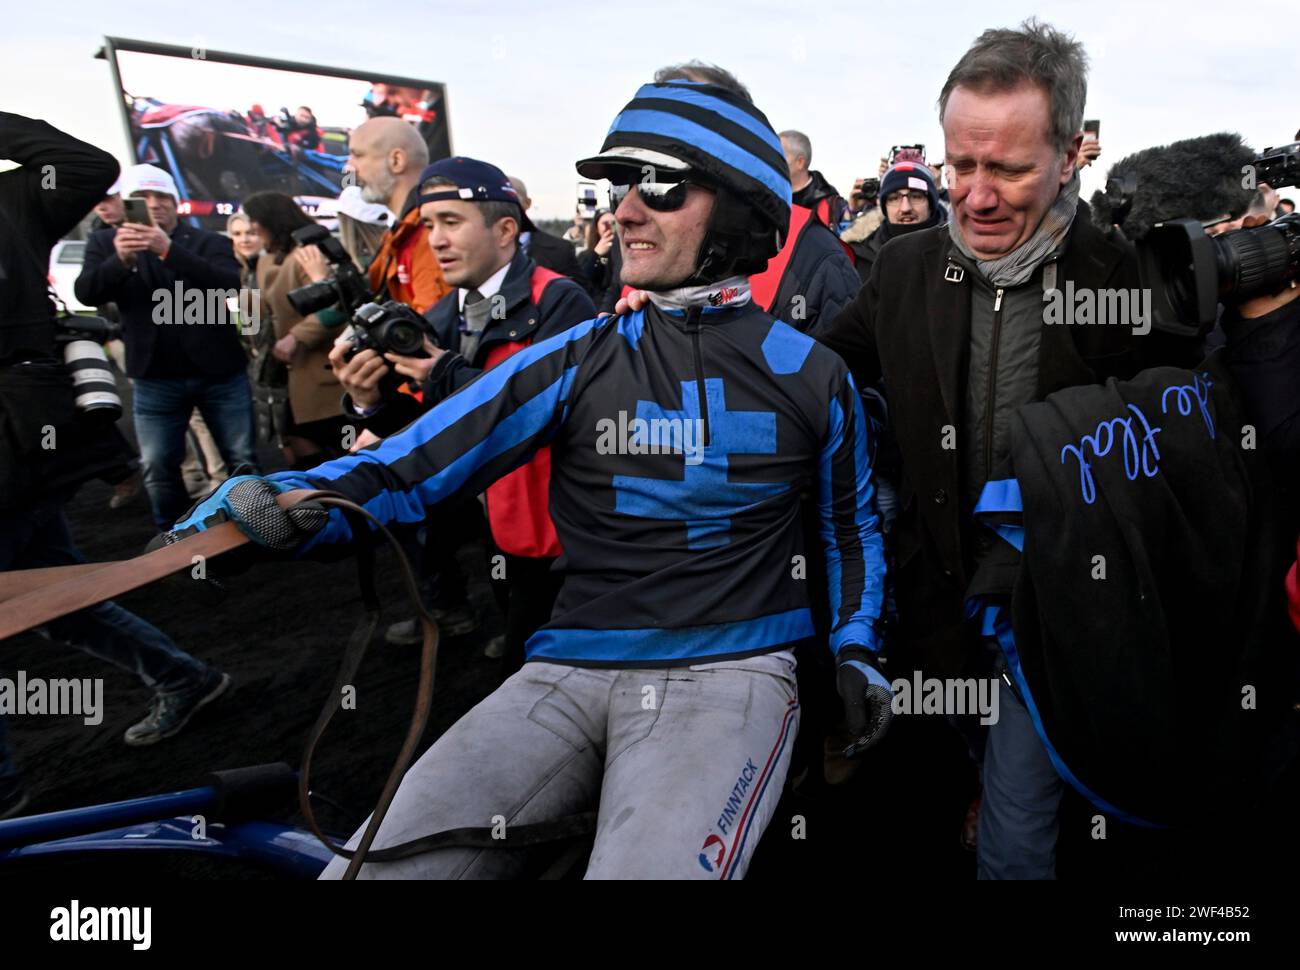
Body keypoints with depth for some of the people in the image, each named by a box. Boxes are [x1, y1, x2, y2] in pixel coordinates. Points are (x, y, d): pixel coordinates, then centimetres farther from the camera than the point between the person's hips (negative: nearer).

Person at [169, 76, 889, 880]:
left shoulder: (813, 377, 6)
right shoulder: (579, 360, 5)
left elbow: (852, 523, 21)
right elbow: (411, 469, -1)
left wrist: (857, 649, 7)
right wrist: (272, 504, -19)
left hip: (730, 673, -1)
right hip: (568, 674, 2)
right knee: (373, 866, -12)